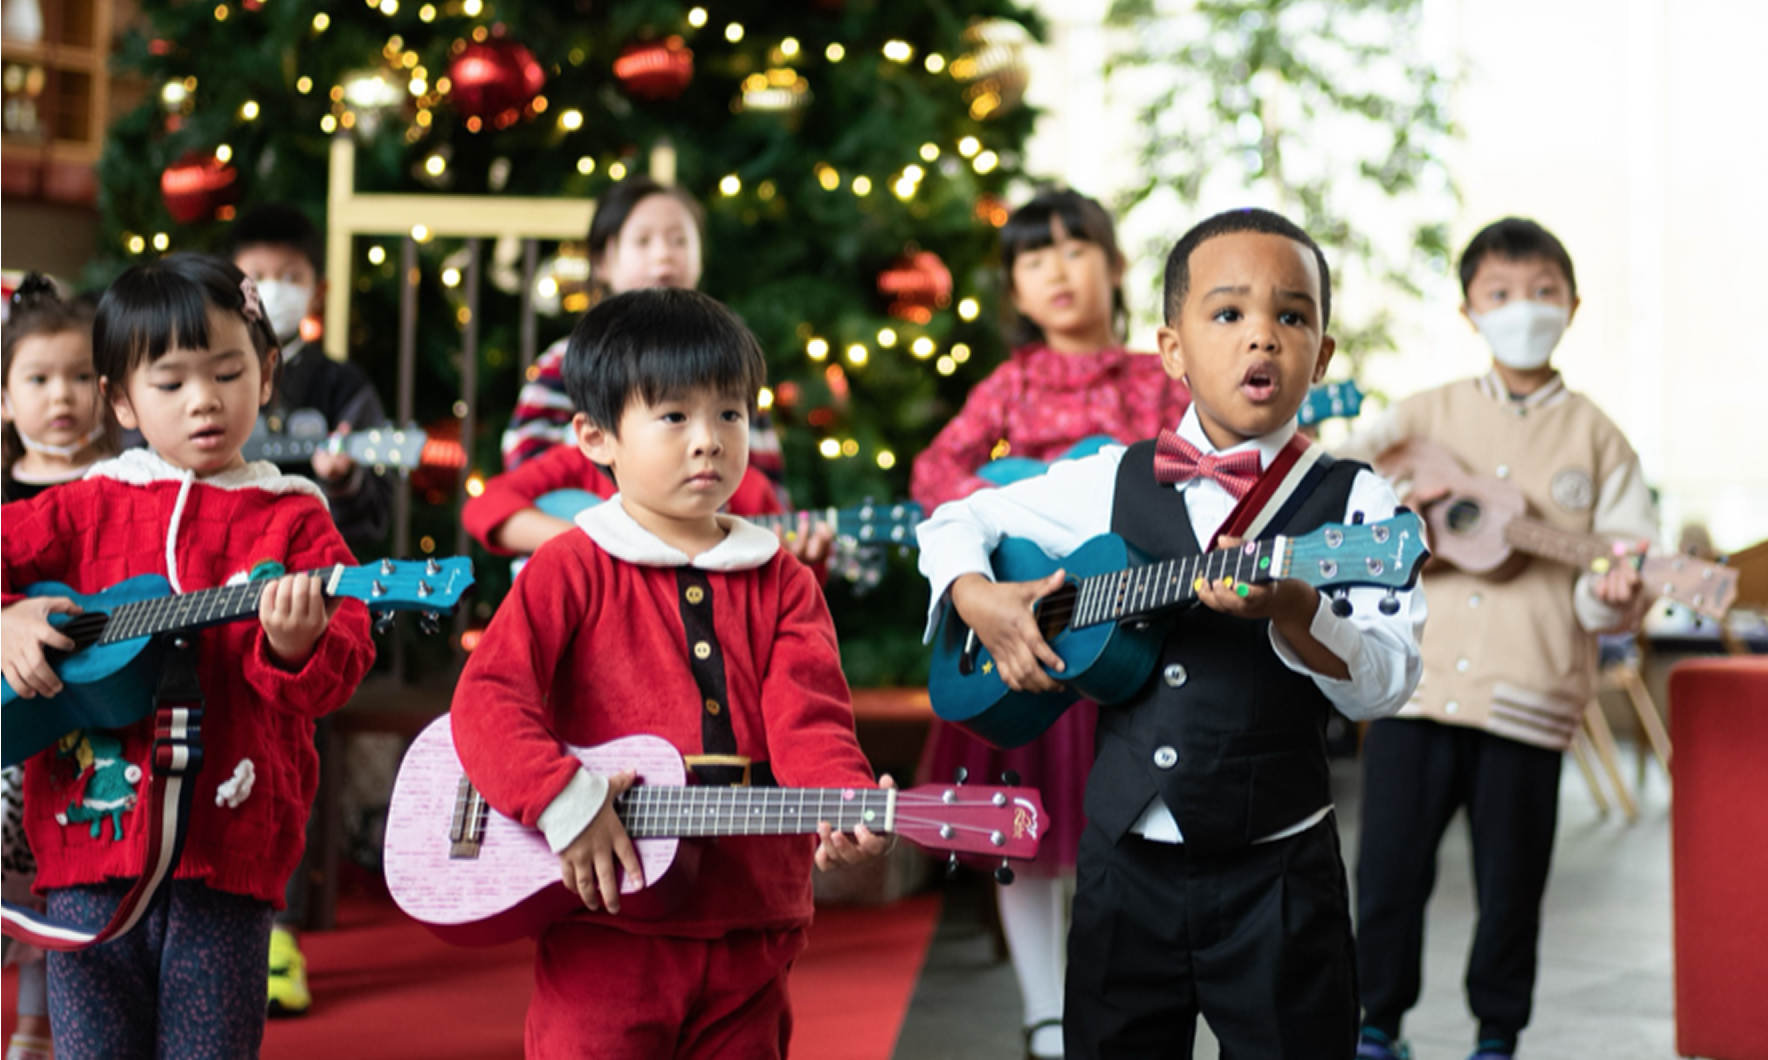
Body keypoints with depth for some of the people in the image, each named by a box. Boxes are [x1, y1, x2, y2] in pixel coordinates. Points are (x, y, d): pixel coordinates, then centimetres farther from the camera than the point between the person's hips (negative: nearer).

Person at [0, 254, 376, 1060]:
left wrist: (297, 645, -26)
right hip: (91, 840, 2)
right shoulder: (89, 509, 10)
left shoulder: (292, 521, 5)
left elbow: (342, 663, -4)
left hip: (227, 851, -1)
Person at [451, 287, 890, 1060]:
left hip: (748, 936, 3)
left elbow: (807, 721, -5)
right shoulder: (572, 570, -1)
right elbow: (488, 699, -11)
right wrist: (564, 802, -25)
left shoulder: (782, 585, 8)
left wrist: (847, 806, -25)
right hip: (606, 936, -3)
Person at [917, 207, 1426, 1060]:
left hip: (1276, 874, -2)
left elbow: (1386, 684, -13)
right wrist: (979, 601, -4)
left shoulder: (1353, 502, -3)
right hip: (1126, 862, 2)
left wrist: (1290, 608, -30)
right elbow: (955, 522, 16)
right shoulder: (1111, 485, 4)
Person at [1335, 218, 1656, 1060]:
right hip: (1416, 676, 1)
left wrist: (1612, 598, -20)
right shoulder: (1427, 415, 9)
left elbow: (1624, 564, 2)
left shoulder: (1594, 437, 6)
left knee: (1510, 884, 6)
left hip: (1528, 696, -1)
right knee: (1389, 866, 5)